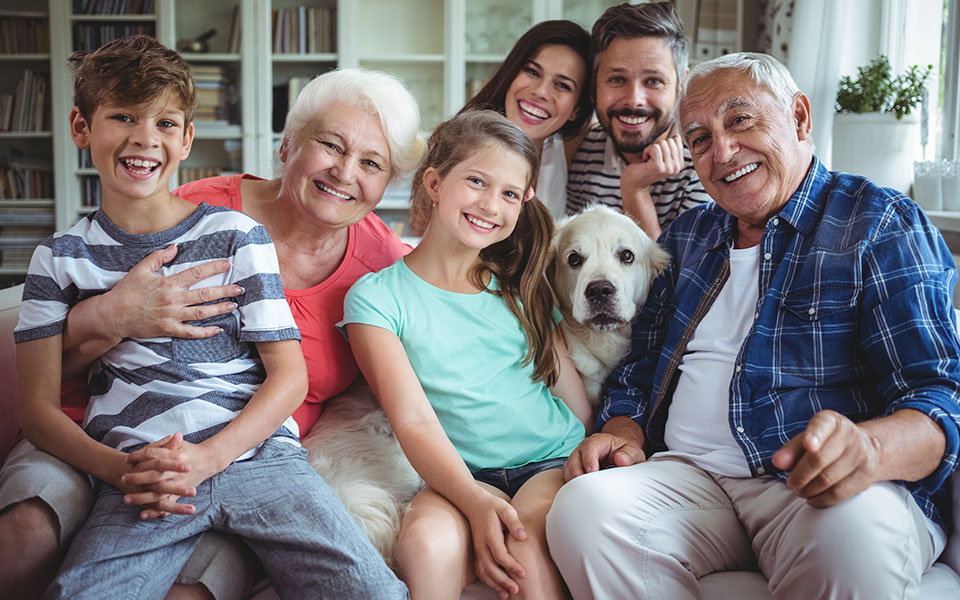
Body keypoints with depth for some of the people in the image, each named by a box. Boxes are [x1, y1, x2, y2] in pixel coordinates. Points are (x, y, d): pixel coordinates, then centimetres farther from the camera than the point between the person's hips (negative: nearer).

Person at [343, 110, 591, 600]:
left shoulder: (521, 285, 16)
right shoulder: (376, 297, 1)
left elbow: (574, 392, 15)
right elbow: (413, 420, -9)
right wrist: (476, 502, -24)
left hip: (555, 461, 3)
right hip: (463, 476, -2)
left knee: (527, 545, -30)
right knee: (428, 546, -34)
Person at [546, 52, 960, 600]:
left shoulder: (882, 225, 3)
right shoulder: (687, 237, 21)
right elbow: (641, 370, 24)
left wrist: (868, 447, -30)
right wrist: (626, 434, 1)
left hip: (829, 491, -4)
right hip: (690, 475, 4)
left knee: (855, 535, -39)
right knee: (584, 508, -28)